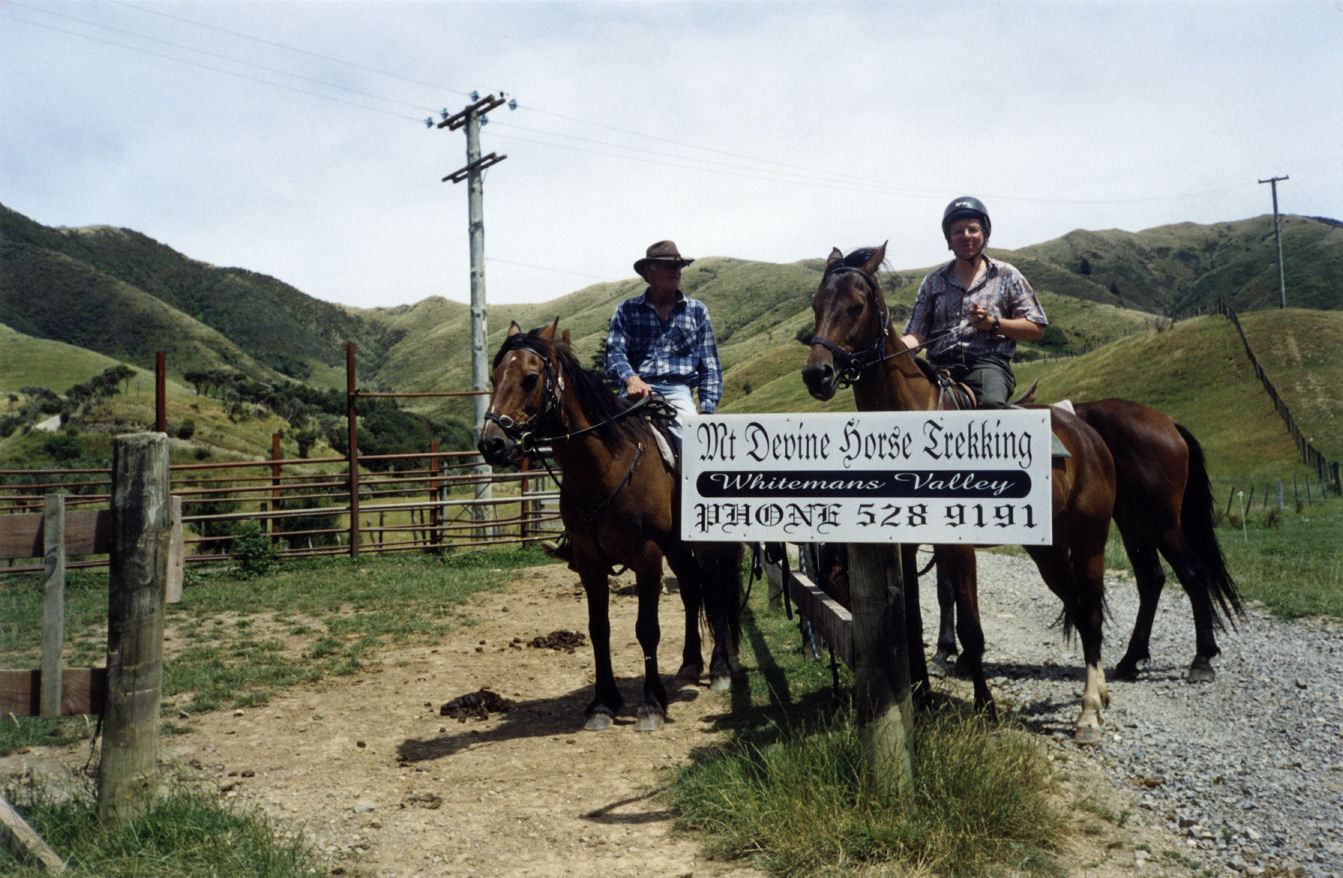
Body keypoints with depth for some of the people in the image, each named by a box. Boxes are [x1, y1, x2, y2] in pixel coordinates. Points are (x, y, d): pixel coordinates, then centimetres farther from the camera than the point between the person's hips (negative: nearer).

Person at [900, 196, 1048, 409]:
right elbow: (917, 335, 12)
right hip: (941, 366, 3)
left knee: (991, 402, -37)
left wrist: (992, 324, -6)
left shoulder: (1006, 275, 15)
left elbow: (1036, 330, 9)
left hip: (988, 362, -2)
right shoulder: (933, 282, 20)